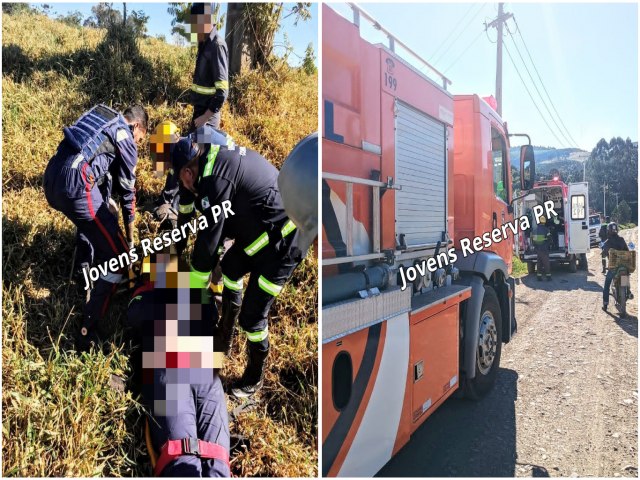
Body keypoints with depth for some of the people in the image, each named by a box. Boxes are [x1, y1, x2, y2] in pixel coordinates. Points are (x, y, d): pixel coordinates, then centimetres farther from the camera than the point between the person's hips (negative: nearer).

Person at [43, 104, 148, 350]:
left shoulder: (103, 119, 26)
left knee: (92, 223, 37)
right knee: (116, 257, 0)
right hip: (76, 187, -8)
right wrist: (129, 237, 21)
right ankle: (87, 333, -1)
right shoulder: (126, 138, 5)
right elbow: (127, 191, 11)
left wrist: (105, 209, 41)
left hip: (51, 180, 8)